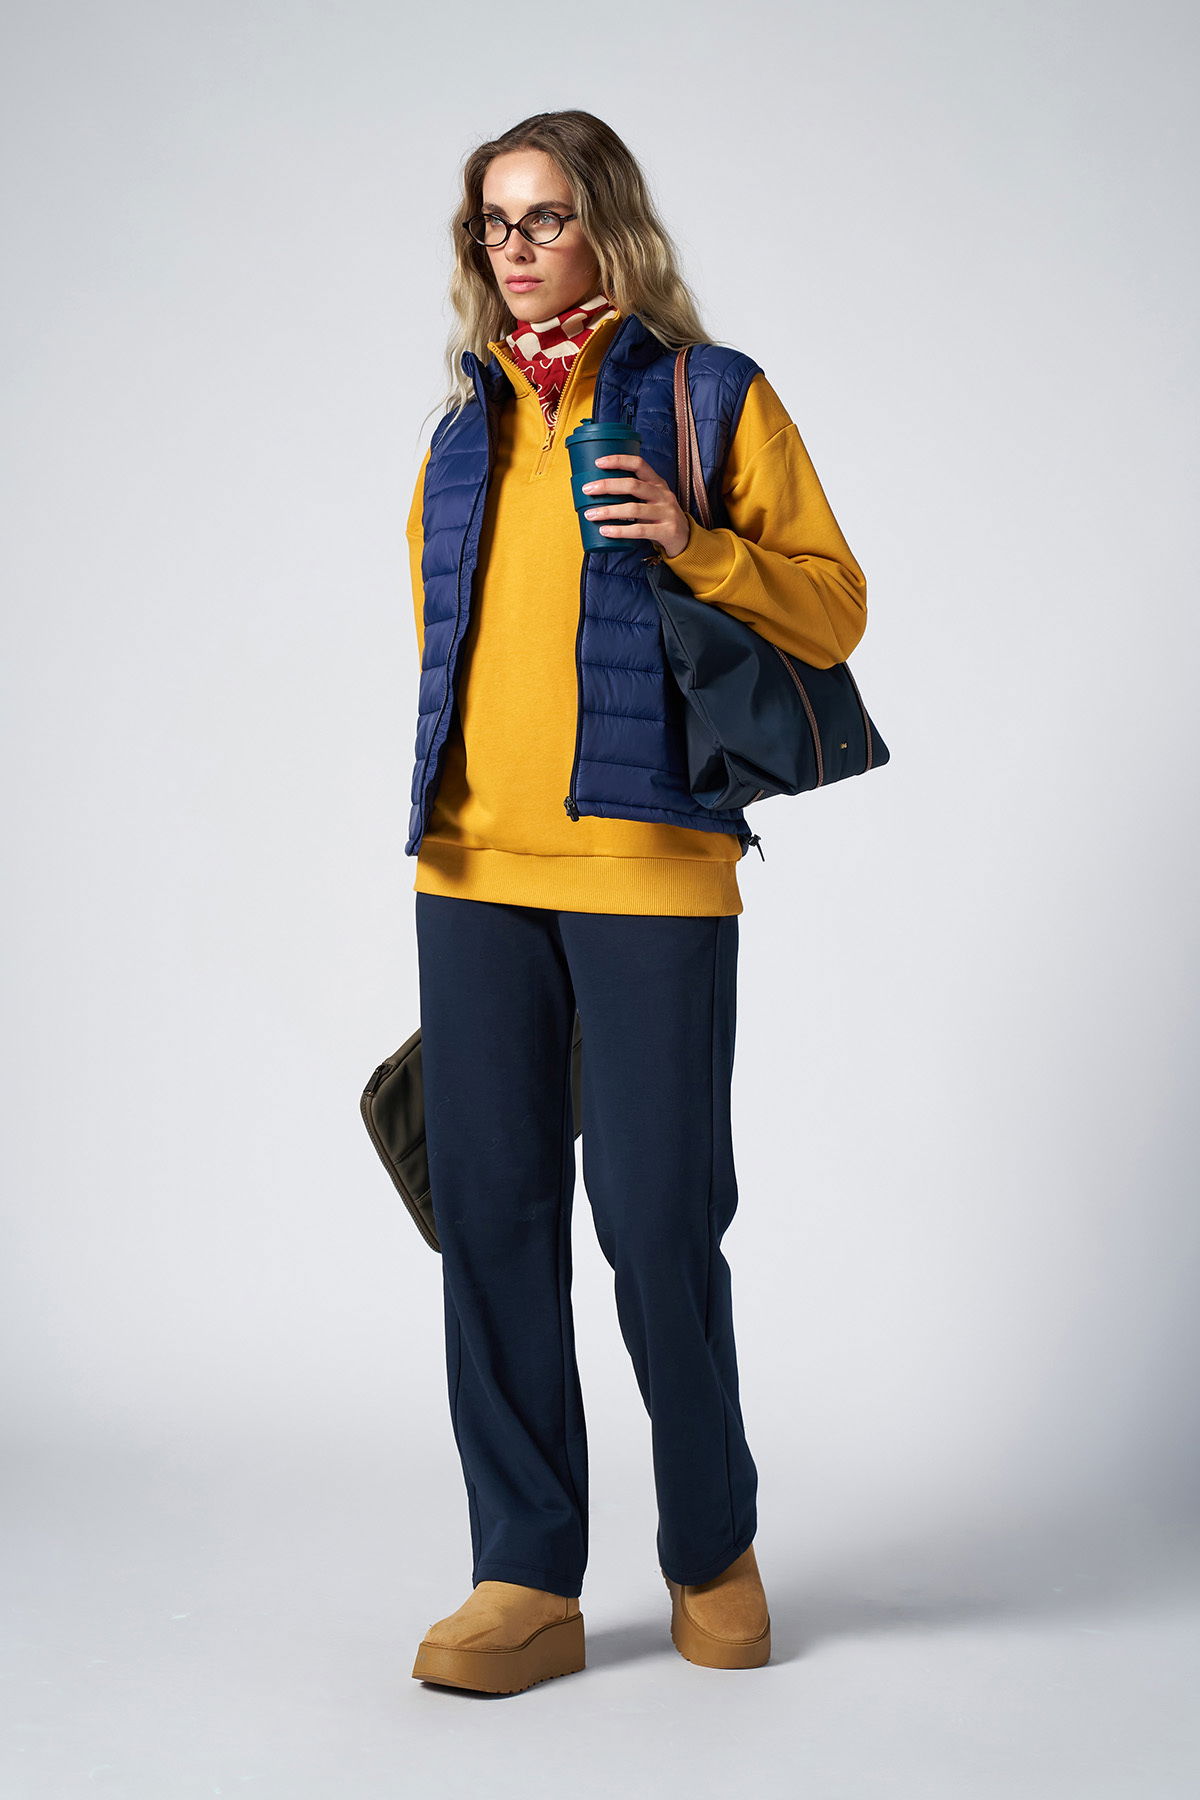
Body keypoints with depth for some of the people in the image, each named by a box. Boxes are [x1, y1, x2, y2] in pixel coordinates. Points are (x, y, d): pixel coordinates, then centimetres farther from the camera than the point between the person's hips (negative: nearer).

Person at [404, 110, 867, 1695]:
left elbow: (833, 611, 2)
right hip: (472, 872, 5)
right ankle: (529, 1578, 13)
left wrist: (690, 542, -14)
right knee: (493, 1218, 3)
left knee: (657, 1221, -2)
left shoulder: (712, 396, 5)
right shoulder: (469, 425, 18)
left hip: (646, 866, -4)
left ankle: (713, 1549, 20)